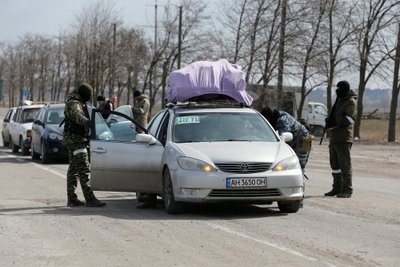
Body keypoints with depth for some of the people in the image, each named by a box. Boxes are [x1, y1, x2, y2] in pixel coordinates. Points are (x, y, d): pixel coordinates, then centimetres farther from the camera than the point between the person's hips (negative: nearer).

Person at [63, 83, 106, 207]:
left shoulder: (78, 103, 16)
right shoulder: (73, 104, -17)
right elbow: (77, 115, -40)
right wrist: (86, 121, -59)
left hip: (75, 140, 11)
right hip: (76, 139, -11)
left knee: (73, 170, 13)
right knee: (84, 169, -16)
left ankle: (72, 199, 17)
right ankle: (90, 199, -22)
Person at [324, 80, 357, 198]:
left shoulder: (351, 102, -8)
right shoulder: (339, 100, 19)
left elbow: (348, 119, -18)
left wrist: (334, 122, -19)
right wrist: (329, 121, 4)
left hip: (344, 137, -9)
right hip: (334, 137, 9)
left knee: (345, 164, -9)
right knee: (335, 164, 11)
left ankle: (347, 190, -8)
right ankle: (337, 188, 18)